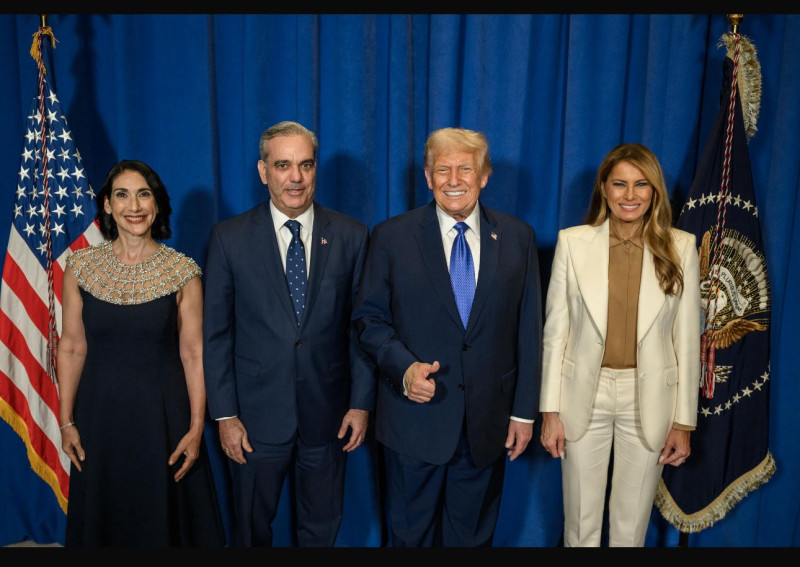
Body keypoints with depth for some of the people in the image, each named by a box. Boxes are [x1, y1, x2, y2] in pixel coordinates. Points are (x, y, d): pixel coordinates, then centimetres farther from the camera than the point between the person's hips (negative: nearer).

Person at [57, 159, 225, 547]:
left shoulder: (182, 271, -8)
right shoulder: (81, 266, -3)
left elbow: (193, 354, -6)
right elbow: (71, 348, 2)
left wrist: (196, 428, -8)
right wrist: (66, 421, 2)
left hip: (163, 412, -2)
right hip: (100, 412, 2)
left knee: (165, 512, 12)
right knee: (103, 515, 18)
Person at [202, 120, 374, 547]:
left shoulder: (351, 235, -3)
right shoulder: (229, 238, -6)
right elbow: (216, 333, -3)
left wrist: (362, 402, -2)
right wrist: (224, 415, -5)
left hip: (327, 412, 1)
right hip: (256, 414, -1)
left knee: (322, 528, 19)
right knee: (251, 527, 18)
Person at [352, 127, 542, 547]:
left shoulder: (518, 238, 0)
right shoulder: (391, 236, -4)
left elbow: (528, 329, 2)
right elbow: (369, 318, -1)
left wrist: (524, 410, 1)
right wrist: (403, 366, -19)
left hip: (487, 423, 2)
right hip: (415, 415, -1)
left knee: (473, 535, 19)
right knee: (410, 533, 17)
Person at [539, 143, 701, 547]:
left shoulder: (680, 247, -4)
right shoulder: (572, 242, -5)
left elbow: (687, 339, -1)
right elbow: (555, 330, -3)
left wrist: (683, 421, 0)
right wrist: (550, 410, -3)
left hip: (649, 400, 1)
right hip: (584, 396, 0)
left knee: (632, 525, 16)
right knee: (580, 521, 14)